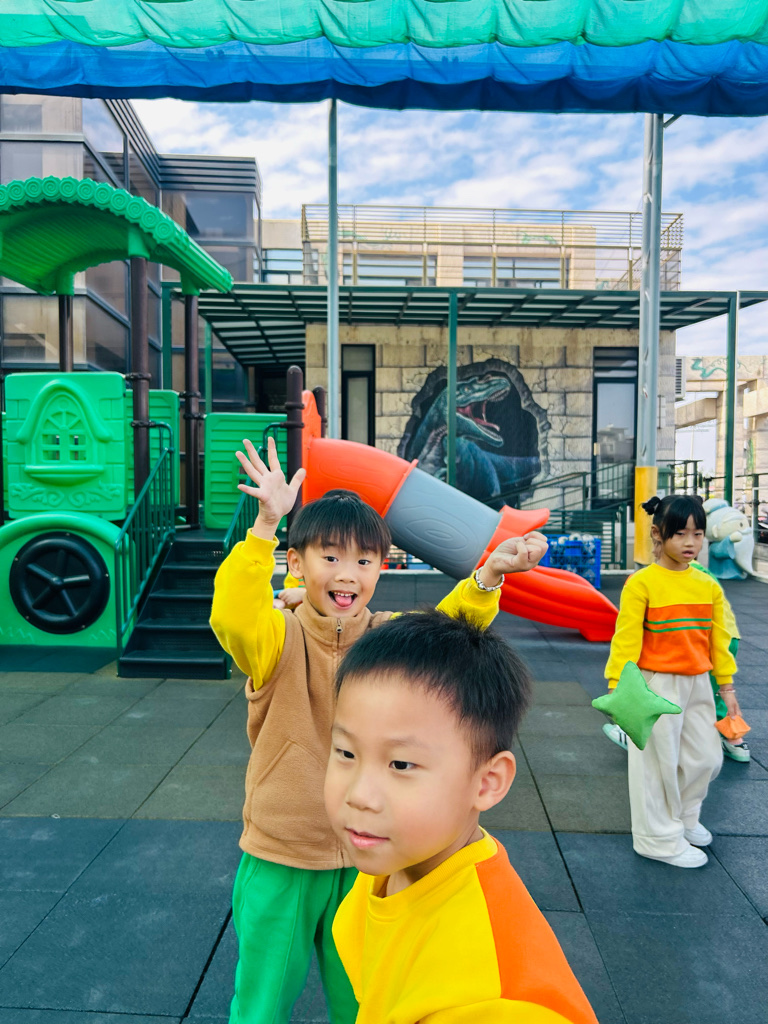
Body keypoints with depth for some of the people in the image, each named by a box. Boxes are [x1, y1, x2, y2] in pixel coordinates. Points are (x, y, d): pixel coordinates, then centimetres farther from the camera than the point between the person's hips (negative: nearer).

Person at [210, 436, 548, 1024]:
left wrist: (488, 576, -44)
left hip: (365, 858, 2)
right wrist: (266, 525, -50)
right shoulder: (278, 639, -16)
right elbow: (233, 617, -38)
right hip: (279, 862, -2)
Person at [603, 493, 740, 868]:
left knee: (706, 757, 16)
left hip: (697, 684, 6)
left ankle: (683, 816, 42)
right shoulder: (642, 583, -15)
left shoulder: (708, 585, 2)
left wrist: (726, 686, 13)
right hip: (657, 685, -6)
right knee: (658, 761, 6)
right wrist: (620, 688, -18)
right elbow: (626, 638, -15)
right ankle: (662, 839, 25)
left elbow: (719, 639, 10)